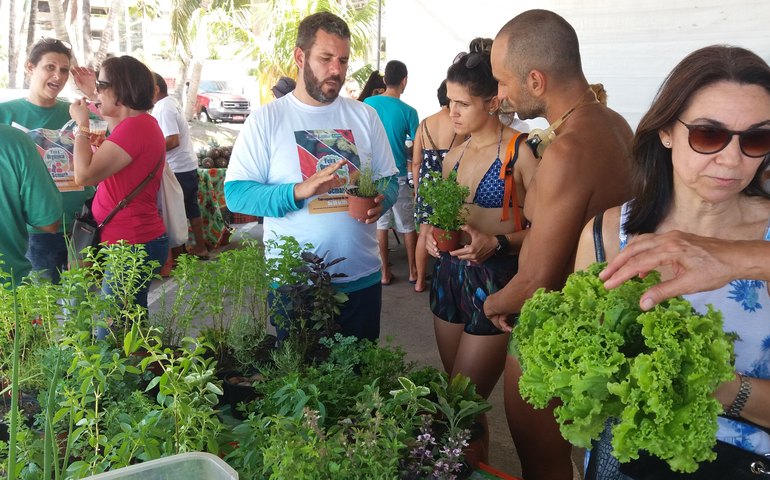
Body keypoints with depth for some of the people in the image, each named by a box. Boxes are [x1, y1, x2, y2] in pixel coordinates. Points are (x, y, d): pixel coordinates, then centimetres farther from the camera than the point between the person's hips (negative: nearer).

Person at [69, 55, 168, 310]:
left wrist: (82, 124, -10)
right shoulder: (143, 123, 15)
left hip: (132, 244, -11)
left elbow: (84, 174, -21)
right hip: (136, 240, 11)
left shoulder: (136, 126, -18)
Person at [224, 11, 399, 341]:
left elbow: (390, 179, 10)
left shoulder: (365, 116, 6)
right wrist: (298, 191, -25)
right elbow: (234, 193, -10)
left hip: (362, 278, 3)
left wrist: (381, 200, -14)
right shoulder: (266, 119, -4)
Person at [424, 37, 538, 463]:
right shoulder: (455, 153, 10)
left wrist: (497, 243, -24)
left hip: (495, 282, -7)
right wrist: (434, 234, 3)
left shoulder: (520, 151, -12)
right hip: (450, 275, 7)